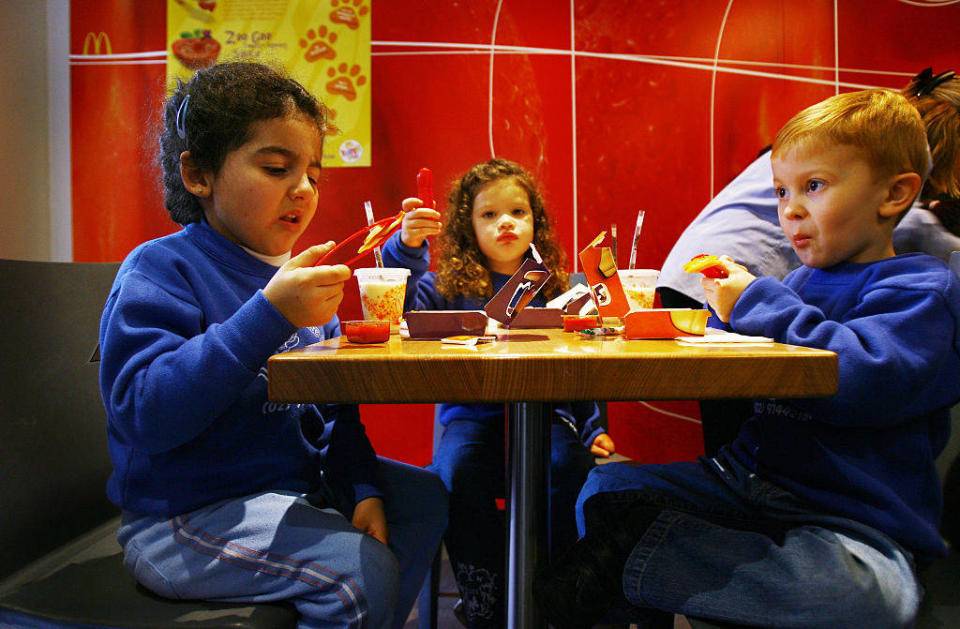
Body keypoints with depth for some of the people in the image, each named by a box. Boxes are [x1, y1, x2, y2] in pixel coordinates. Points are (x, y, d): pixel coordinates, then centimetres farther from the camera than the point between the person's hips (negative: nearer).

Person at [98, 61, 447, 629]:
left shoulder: (296, 277, 9)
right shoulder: (160, 272, -13)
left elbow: (333, 408, 12)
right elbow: (147, 415, -28)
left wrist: (361, 488, 0)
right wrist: (270, 314, -34)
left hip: (299, 482, 8)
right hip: (187, 514, -8)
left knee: (425, 497, 14)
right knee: (362, 569, -25)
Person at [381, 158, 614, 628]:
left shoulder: (556, 288, 14)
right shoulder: (450, 286, 9)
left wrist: (593, 428, 8)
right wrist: (407, 247, -24)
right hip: (472, 416, 0)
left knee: (570, 468, -29)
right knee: (458, 474, -30)